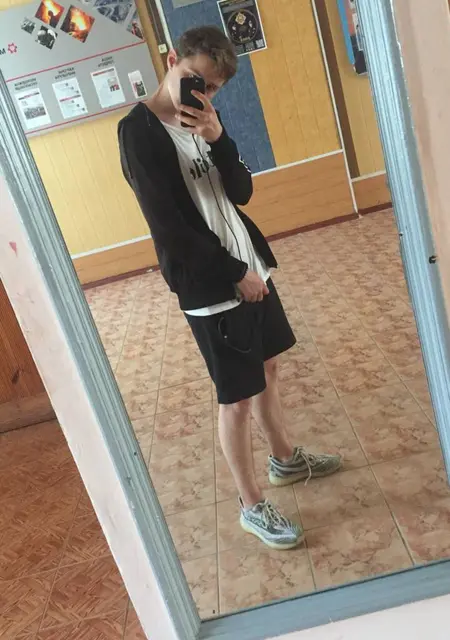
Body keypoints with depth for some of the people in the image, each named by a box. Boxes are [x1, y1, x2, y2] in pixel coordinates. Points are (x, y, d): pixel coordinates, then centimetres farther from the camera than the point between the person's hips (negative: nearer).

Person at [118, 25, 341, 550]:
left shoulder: (199, 121, 8)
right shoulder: (138, 132, -15)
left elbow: (241, 193, 1)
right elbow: (170, 226, -20)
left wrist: (218, 139, -16)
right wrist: (234, 274, -14)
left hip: (250, 269, 8)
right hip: (211, 288, -8)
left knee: (267, 370, 21)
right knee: (237, 400, 2)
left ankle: (285, 459, 44)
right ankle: (252, 507, 22)